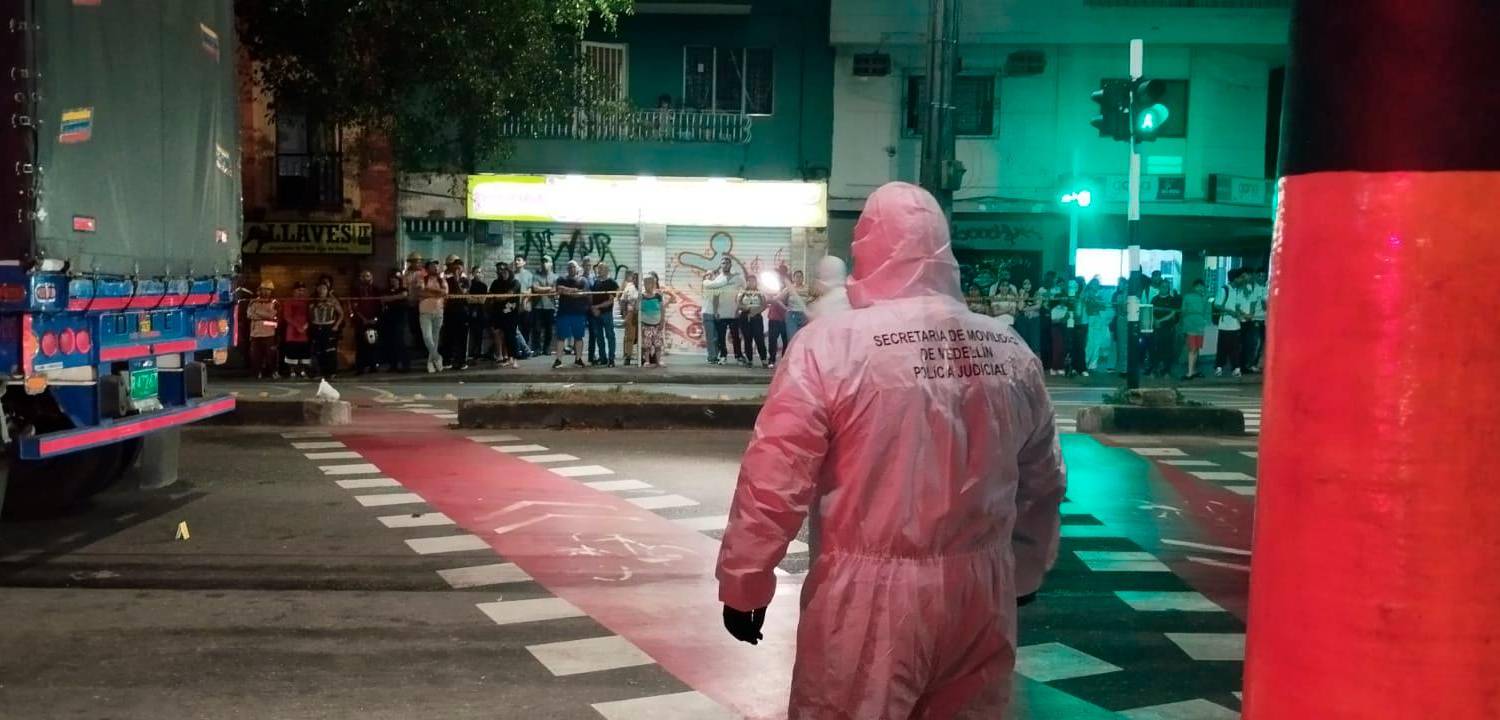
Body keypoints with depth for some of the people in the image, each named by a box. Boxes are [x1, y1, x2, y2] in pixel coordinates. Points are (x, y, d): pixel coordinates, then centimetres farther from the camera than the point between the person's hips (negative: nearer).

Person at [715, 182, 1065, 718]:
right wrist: (1026, 570, 29)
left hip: (870, 596, -4)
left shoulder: (831, 344, -12)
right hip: (981, 592, 5)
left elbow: (774, 479, -13)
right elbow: (1044, 483, 15)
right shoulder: (1012, 352, 4)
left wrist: (744, 582, -1)